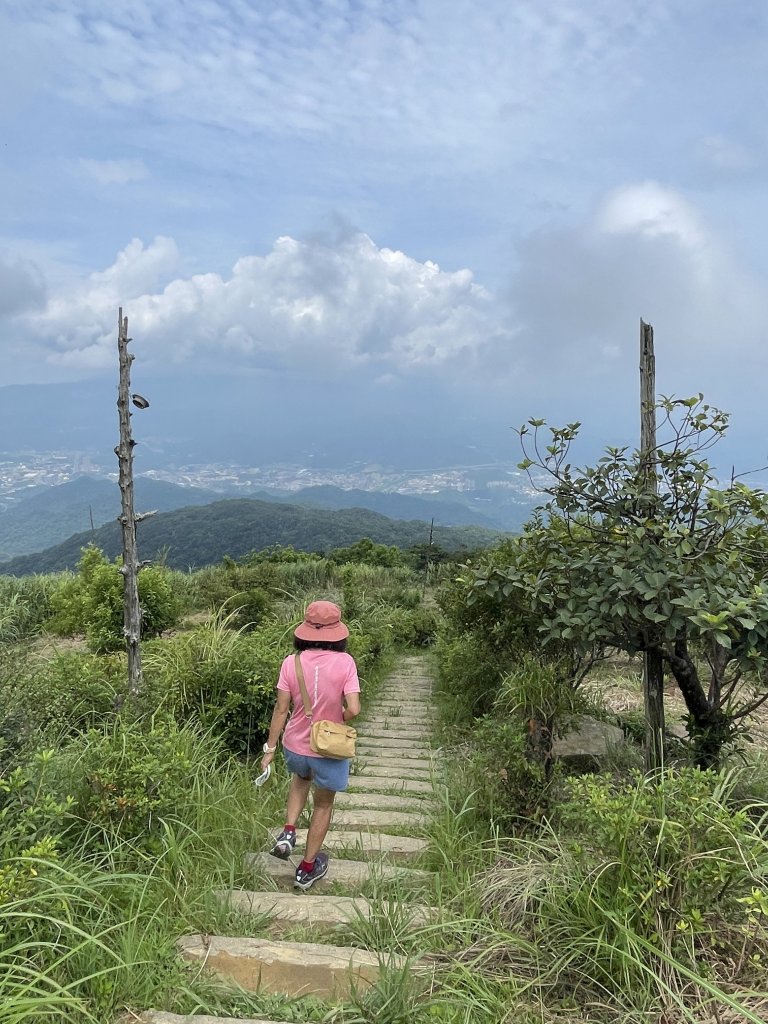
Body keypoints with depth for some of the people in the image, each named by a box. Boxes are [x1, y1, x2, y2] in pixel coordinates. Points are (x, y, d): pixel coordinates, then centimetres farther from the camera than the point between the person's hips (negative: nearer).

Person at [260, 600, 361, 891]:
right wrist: (335, 720, 0)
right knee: (323, 804, 22)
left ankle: (288, 832, 21)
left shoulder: (291, 662, -13)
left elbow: (281, 709, -8)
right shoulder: (344, 662, -18)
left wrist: (269, 748, 2)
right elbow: (353, 709, -22)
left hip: (295, 745, 2)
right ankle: (307, 869, 33)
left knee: (301, 777, 36)